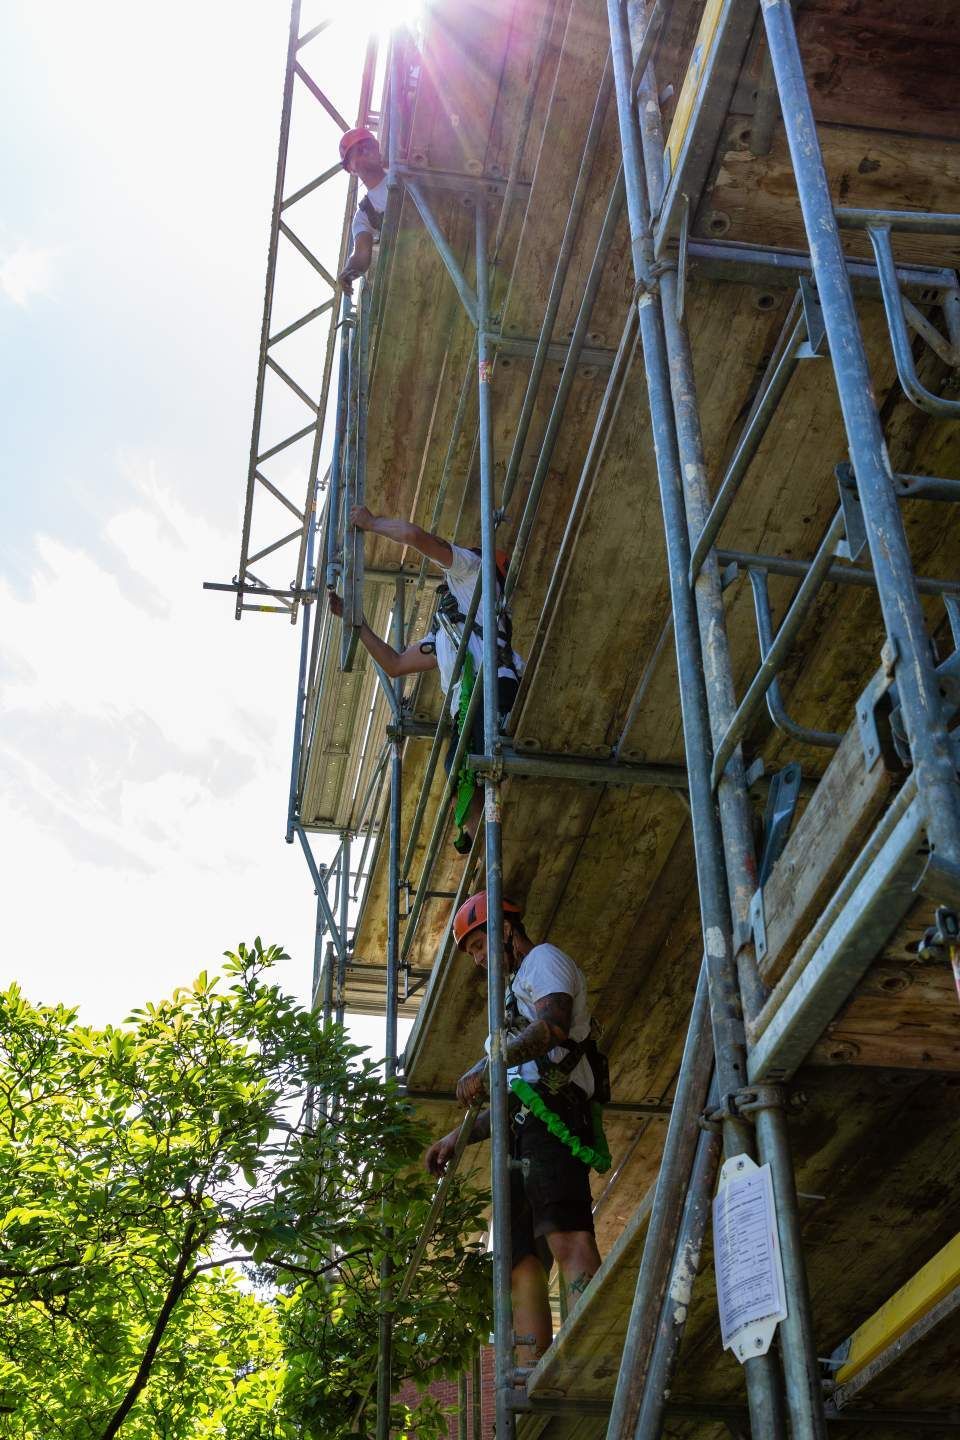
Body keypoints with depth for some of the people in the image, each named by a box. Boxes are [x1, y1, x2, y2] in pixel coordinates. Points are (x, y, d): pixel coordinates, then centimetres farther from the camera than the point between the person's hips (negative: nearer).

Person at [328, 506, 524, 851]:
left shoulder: (470, 567, 19)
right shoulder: (440, 634, 41)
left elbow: (413, 534, 5)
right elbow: (394, 664, 43)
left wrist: (371, 522, 23)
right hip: (466, 710, 9)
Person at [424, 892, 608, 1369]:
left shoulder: (543, 959, 12)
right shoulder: (517, 993, 39)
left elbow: (554, 1024, -12)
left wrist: (487, 1067, -15)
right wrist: (457, 1137, 27)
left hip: (553, 1110, -10)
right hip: (523, 1134, 10)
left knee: (565, 1237, -27)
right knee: (523, 1265, -2)